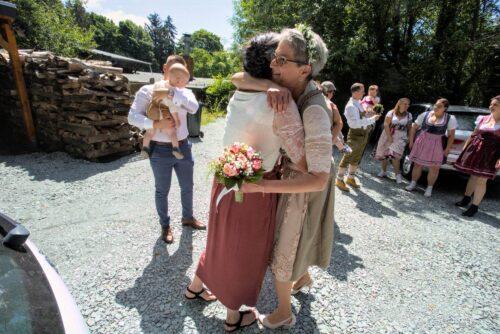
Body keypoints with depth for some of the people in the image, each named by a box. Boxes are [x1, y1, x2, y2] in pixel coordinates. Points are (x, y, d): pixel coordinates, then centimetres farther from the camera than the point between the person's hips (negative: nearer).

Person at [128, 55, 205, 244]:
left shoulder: (184, 92, 3)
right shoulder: (147, 91, -5)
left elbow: (194, 107, -19)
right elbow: (133, 117, -13)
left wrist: (174, 91, -25)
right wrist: (156, 123, -27)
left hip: (183, 147, 4)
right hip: (160, 151, -3)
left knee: (187, 187, 18)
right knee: (162, 191, 12)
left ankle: (187, 217, 42)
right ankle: (165, 225, 34)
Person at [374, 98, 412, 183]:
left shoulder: (409, 115, 6)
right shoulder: (391, 113, -3)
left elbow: (409, 128, 13)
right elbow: (386, 125, -8)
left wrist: (409, 138, 4)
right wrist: (389, 137, -14)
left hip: (400, 137, 0)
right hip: (388, 135, 0)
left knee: (394, 155, -16)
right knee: (383, 154, 5)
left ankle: (398, 174, -3)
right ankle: (383, 171, 26)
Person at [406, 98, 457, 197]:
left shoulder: (450, 119, -4)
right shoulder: (425, 115, -2)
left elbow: (451, 135, -3)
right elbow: (414, 128, 5)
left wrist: (447, 149, -8)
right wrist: (411, 141, 1)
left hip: (438, 145, -1)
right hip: (421, 143, 1)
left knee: (434, 168, 3)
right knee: (418, 164, 7)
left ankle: (429, 188, 16)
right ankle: (413, 183, 22)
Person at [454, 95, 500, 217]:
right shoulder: (483, 119, 8)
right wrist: (464, 148, 12)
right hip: (475, 151, 4)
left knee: (481, 180, -2)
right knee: (473, 175, 15)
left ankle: (474, 207, 7)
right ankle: (466, 199, 29)